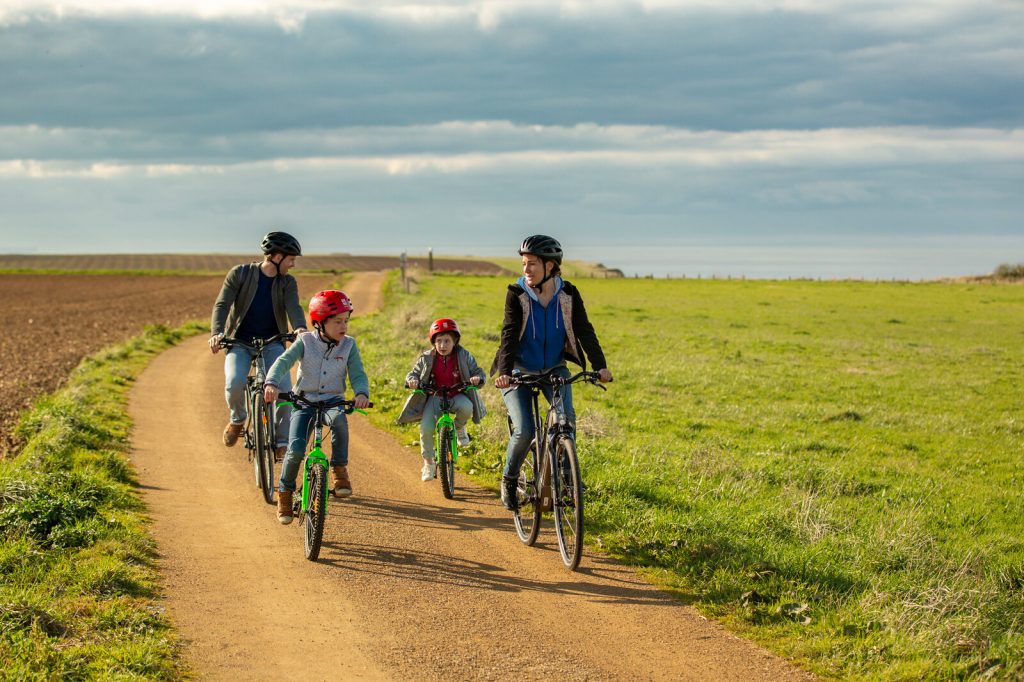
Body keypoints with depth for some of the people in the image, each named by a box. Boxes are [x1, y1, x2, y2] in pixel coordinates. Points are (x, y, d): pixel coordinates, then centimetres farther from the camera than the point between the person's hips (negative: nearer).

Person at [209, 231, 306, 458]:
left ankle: (281, 442, -4)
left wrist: (300, 328, -39)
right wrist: (217, 333, -31)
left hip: (272, 343, 2)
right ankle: (237, 418, 5)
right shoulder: (240, 274, -4)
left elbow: (293, 307, -16)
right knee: (235, 383, -28)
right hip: (239, 342, -2)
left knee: (283, 388, -21)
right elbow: (222, 305, -12)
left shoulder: (287, 283, 2)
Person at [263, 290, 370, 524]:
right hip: (304, 402, 0)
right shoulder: (305, 341, -3)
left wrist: (361, 393, -28)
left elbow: (357, 374, -5)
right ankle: (285, 493, 6)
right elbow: (283, 362, -16)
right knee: (296, 448, -18)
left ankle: (339, 470, -21)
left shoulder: (349, 345, 2)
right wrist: (272, 383, -36)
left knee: (339, 419, -37)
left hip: (333, 401, 0)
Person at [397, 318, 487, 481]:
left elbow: (478, 371, -1)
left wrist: (477, 378, -25)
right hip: (435, 396, 1)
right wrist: (412, 380, -19)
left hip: (457, 395, -1)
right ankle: (428, 463, 2)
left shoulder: (464, 356, -4)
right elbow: (413, 373, 5)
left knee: (466, 407, -37)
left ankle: (459, 427, 1)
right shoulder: (426, 358, -2)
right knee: (425, 428, -20)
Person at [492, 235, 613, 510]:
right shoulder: (516, 294, -14)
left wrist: (600, 365, -31)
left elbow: (584, 331, -16)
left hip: (554, 368, 2)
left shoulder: (568, 295, -9)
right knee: (524, 430, -16)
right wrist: (505, 371, -39)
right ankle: (509, 479, 9)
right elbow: (510, 334, -24)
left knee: (566, 419, -23)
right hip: (520, 371, -2)